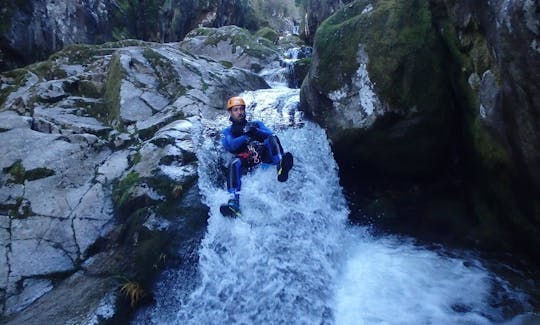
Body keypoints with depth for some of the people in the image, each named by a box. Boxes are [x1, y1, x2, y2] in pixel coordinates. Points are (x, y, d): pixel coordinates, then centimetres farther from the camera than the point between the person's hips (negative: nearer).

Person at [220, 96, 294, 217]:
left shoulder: (256, 124, 30)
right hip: (245, 161, -1)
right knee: (234, 163, -34)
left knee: (272, 138, -25)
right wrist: (247, 136, -4)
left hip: (264, 155, 2)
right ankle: (233, 202, -48)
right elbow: (230, 146, 2)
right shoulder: (227, 132, 25)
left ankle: (281, 167, -51)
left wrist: (254, 131, -7)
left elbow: (270, 134, 10)